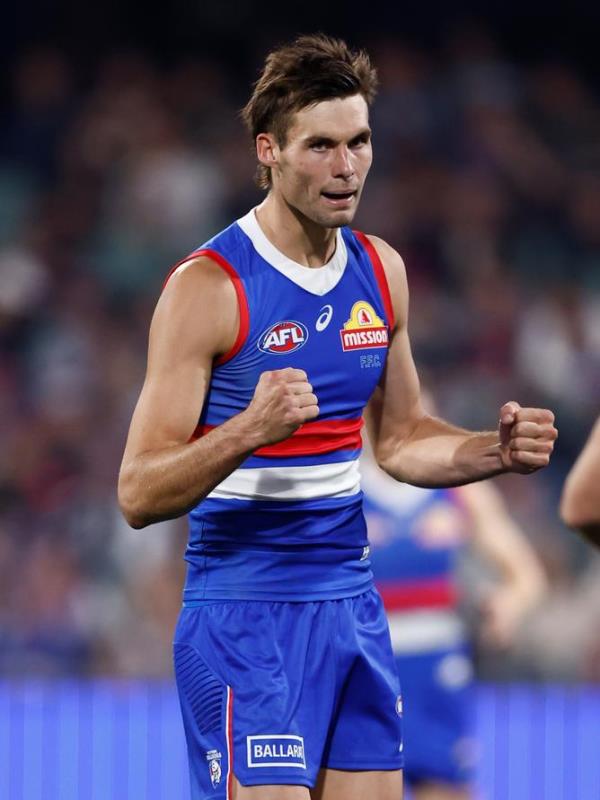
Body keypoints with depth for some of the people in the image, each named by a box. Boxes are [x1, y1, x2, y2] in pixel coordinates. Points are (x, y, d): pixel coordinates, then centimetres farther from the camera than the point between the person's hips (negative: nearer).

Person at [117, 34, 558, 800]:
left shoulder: (381, 271, 8)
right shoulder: (208, 285, -12)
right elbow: (139, 493, -15)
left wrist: (495, 450, 2)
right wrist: (251, 429, -32)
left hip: (352, 606, 6)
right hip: (245, 615, -6)